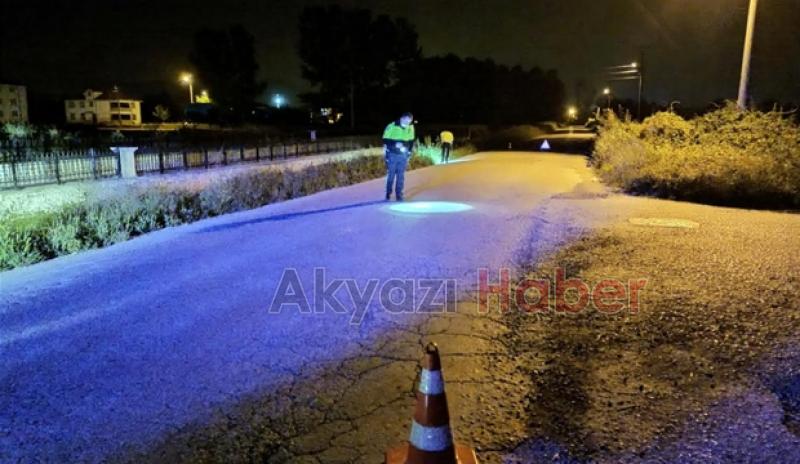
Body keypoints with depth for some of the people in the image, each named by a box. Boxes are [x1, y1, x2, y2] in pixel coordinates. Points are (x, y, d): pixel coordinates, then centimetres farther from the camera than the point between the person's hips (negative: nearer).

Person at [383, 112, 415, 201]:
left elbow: (411, 141, 14)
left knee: (401, 176, 5)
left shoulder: (410, 128, 3)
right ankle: (388, 194, 16)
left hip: (403, 155, 3)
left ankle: (399, 195, 12)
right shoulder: (392, 126, -11)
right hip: (392, 154, -3)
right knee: (391, 175, 2)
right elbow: (385, 139, -6)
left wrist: (409, 152, 8)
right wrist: (395, 144, -18)